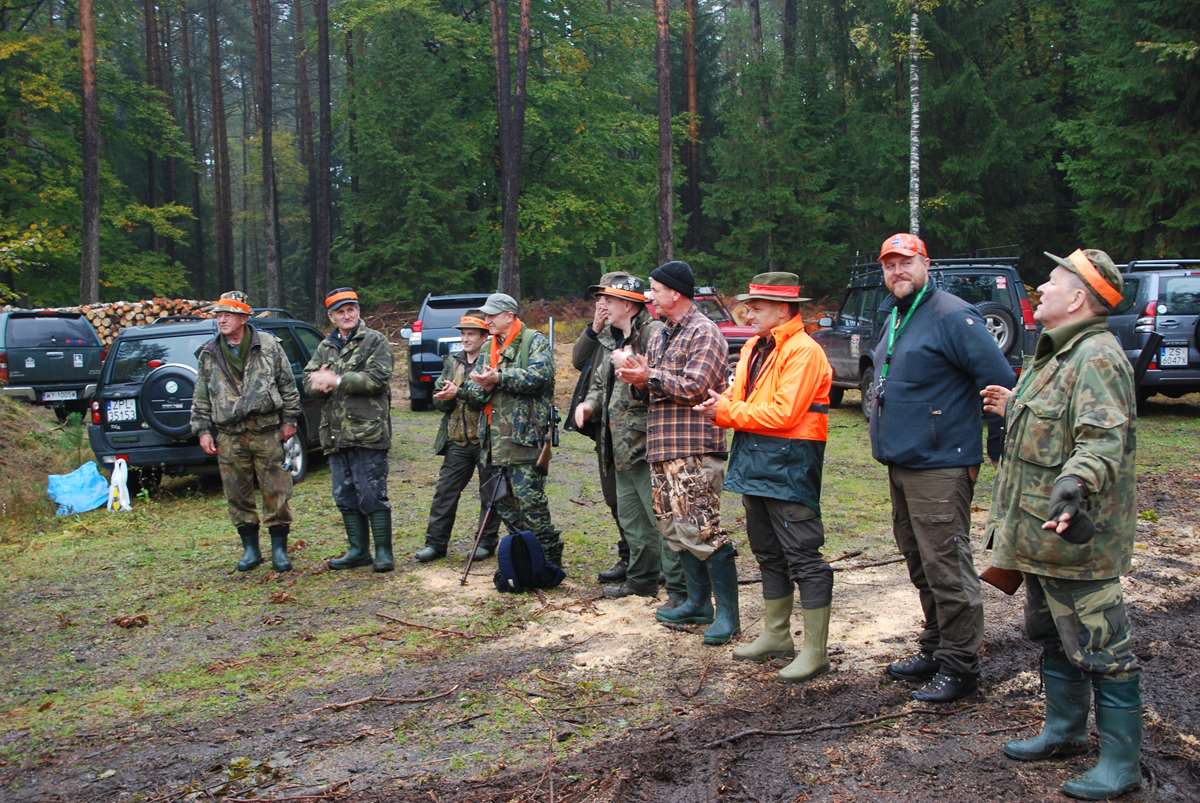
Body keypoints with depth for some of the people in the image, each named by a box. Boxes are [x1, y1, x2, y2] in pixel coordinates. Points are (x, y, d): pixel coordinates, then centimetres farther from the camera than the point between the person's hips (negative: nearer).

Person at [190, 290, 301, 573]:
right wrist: (203, 430, 6)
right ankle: (250, 548, 20)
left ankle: (279, 549, 10)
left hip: (267, 431, -2)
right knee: (238, 496, 7)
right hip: (229, 436, 2)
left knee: (276, 491, -1)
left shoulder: (268, 346, 2)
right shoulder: (208, 354, 9)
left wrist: (289, 419, 2)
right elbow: (201, 398, 12)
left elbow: (288, 385, 5)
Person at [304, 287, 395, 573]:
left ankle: (383, 551, 4)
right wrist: (322, 382, -11)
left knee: (372, 494, -5)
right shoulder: (325, 348, 19)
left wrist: (337, 380, -13)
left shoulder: (375, 341, 0)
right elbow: (308, 380, 12)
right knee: (345, 495, 10)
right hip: (335, 434, 6)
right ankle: (359, 550, 20)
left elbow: (377, 378, -14)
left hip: (368, 432, -6)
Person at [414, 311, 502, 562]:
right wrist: (447, 397, -10)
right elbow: (437, 400, 12)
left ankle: (487, 542, 18)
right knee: (445, 492, 6)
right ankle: (435, 542, 13)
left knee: (489, 494, 6)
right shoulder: (452, 362, 13)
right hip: (457, 441, 6)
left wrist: (459, 393, -23)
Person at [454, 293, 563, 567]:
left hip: (523, 434, -8)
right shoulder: (489, 350, 20)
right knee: (503, 501, 11)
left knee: (529, 500, -9)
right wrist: (460, 391, -10)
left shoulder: (535, 341, -2)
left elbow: (539, 375, -19)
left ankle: (549, 555, 3)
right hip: (494, 438, 8)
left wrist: (499, 378, -22)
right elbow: (479, 389, 13)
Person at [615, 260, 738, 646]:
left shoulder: (704, 333, -8)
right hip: (663, 448, 9)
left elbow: (694, 387, -20)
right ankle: (698, 602, 23)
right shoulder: (661, 337, 19)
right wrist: (637, 380, 0)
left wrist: (649, 375, -14)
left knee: (702, 531, -10)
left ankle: (727, 614, -3)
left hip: (694, 448, -9)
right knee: (674, 528, 12)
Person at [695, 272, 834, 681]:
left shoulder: (803, 352, -15)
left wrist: (727, 411, -15)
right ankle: (776, 635, 31)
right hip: (755, 462, 10)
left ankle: (815, 651, 2)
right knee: (769, 554, 18)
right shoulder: (754, 348, 15)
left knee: (803, 558, -4)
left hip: (789, 467, -10)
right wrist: (720, 406, -8)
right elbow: (741, 400, 14)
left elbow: (781, 414, -22)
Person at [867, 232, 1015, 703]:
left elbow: (1001, 383, -16)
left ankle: (959, 667, 5)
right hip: (901, 465, 10)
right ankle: (935, 650, 30)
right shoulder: (895, 319, 17)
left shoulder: (951, 316, -13)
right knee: (921, 566, 17)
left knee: (946, 568, -5)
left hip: (940, 469, -10)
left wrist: (996, 452, -12)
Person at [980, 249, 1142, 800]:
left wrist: (1075, 483, -46)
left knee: (1099, 648, -2)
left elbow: (1104, 439, -31)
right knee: (1052, 634, 21)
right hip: (1041, 531, 11)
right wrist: (1017, 409, 33)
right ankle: (1065, 730, 36)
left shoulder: (1097, 358, -19)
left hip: (1076, 536, -11)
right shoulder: (1057, 353, 14)